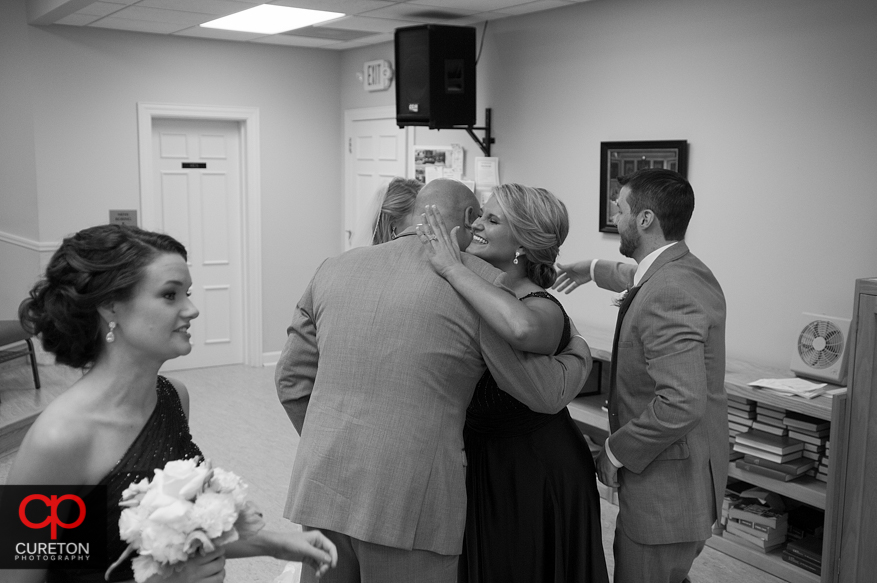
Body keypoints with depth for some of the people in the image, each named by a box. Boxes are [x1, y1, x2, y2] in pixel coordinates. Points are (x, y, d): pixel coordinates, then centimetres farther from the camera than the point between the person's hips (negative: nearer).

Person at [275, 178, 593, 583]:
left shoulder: (334, 269, 8)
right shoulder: (484, 283, -6)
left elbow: (292, 379, 12)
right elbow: (546, 393, -2)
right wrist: (579, 347, 18)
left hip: (320, 487, 5)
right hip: (409, 503, -4)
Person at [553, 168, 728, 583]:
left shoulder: (668, 295, -26)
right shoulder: (685, 270, 6)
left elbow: (682, 403, -33)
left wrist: (617, 450, -20)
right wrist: (595, 270, 43)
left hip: (666, 495, -10)